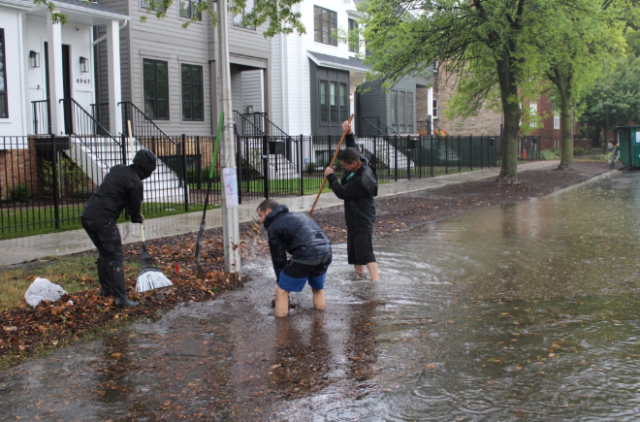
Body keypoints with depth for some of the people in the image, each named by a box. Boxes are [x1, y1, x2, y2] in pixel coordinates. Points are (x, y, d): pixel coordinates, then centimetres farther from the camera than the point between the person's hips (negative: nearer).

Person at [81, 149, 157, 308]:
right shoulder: (136, 183, -7)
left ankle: (106, 288, 35)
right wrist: (138, 218, 24)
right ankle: (120, 298, -3)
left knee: (104, 253, 24)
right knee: (115, 258, -1)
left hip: (87, 216, 8)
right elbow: (134, 208, 1)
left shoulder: (117, 169, 16)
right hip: (103, 220, -8)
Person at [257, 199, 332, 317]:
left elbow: (278, 258, 9)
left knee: (281, 291, 9)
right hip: (326, 252, 7)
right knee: (318, 288, 29)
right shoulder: (297, 215, 31)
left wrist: (280, 281, 20)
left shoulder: (274, 226, 10)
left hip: (306, 254, -7)